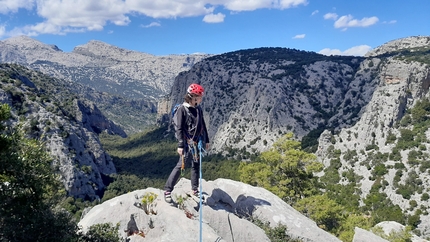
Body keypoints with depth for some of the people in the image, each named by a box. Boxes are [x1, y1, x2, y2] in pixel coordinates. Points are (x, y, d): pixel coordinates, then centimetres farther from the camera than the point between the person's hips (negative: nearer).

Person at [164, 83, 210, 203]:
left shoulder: (199, 109, 9)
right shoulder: (182, 109, -11)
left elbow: (203, 126, 18)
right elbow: (179, 129, -14)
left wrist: (206, 140, 19)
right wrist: (180, 145, -18)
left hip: (198, 143, 7)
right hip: (187, 143, -7)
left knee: (196, 166, 13)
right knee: (180, 166, -8)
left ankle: (195, 189, 26)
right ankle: (167, 190, 1)